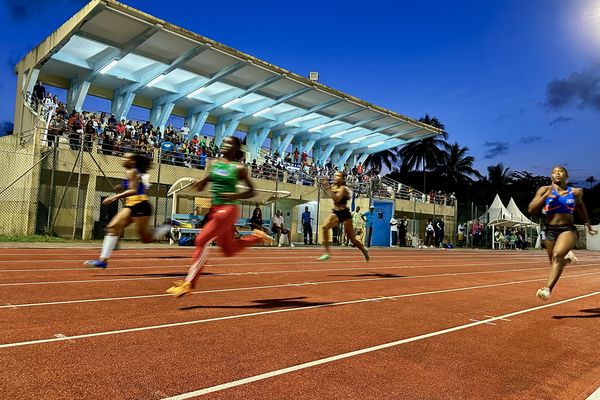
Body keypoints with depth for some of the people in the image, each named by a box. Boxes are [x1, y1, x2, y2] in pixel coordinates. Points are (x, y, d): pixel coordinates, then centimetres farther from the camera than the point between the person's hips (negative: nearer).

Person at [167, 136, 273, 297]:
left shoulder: (239, 168, -4)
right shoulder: (213, 163, 10)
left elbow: (251, 191, 1)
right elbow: (199, 187, 13)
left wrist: (235, 196, -16)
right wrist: (203, 180, -10)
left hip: (228, 209, -7)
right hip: (215, 208, 7)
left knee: (202, 240, -17)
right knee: (229, 251, 15)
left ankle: (189, 283, -9)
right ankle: (257, 236, 36)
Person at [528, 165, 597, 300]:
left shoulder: (575, 192, 5)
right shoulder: (545, 190, -2)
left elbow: (580, 205, 27)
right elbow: (531, 210, -10)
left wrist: (587, 224, 31)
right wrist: (546, 194, -18)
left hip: (568, 230, -1)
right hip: (550, 230, 2)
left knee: (557, 254, -30)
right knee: (555, 262, 14)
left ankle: (548, 288, -34)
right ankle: (567, 257, 50)